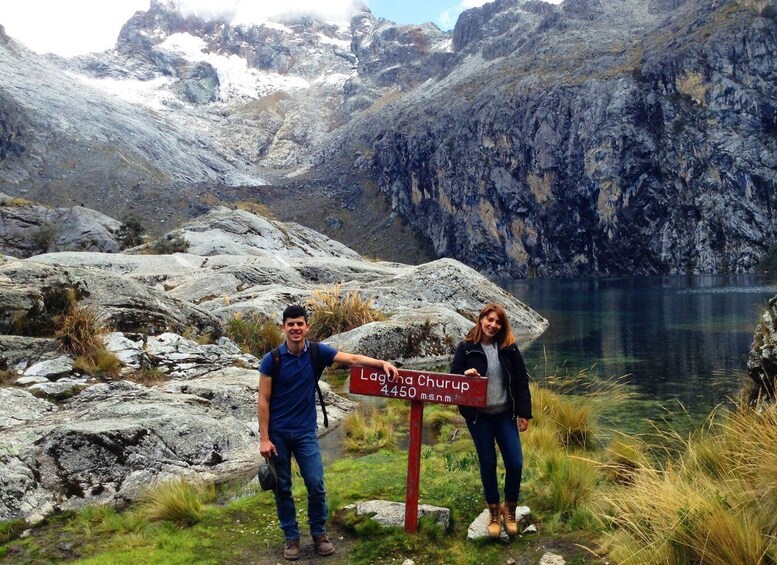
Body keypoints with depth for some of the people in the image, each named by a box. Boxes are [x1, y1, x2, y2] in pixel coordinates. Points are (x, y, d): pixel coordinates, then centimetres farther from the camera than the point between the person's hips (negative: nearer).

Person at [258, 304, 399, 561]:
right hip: (277, 433, -1)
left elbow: (353, 359, -3)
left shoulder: (317, 352, -4)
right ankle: (291, 537, 22)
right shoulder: (272, 359, -10)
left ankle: (319, 533, 20)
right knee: (282, 488, 7)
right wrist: (264, 439, -12)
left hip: (305, 432, 2)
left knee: (316, 484, 0)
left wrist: (382, 363, -18)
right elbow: (263, 401, -9)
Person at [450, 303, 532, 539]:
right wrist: (465, 375, -24)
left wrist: (524, 413, -2)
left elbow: (521, 381, 2)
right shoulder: (466, 347, -5)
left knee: (515, 463, -1)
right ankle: (494, 511, 26)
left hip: (505, 414, 1)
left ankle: (510, 509, 23)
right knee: (488, 463, 8)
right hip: (478, 416, -1)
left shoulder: (509, 347, 0)